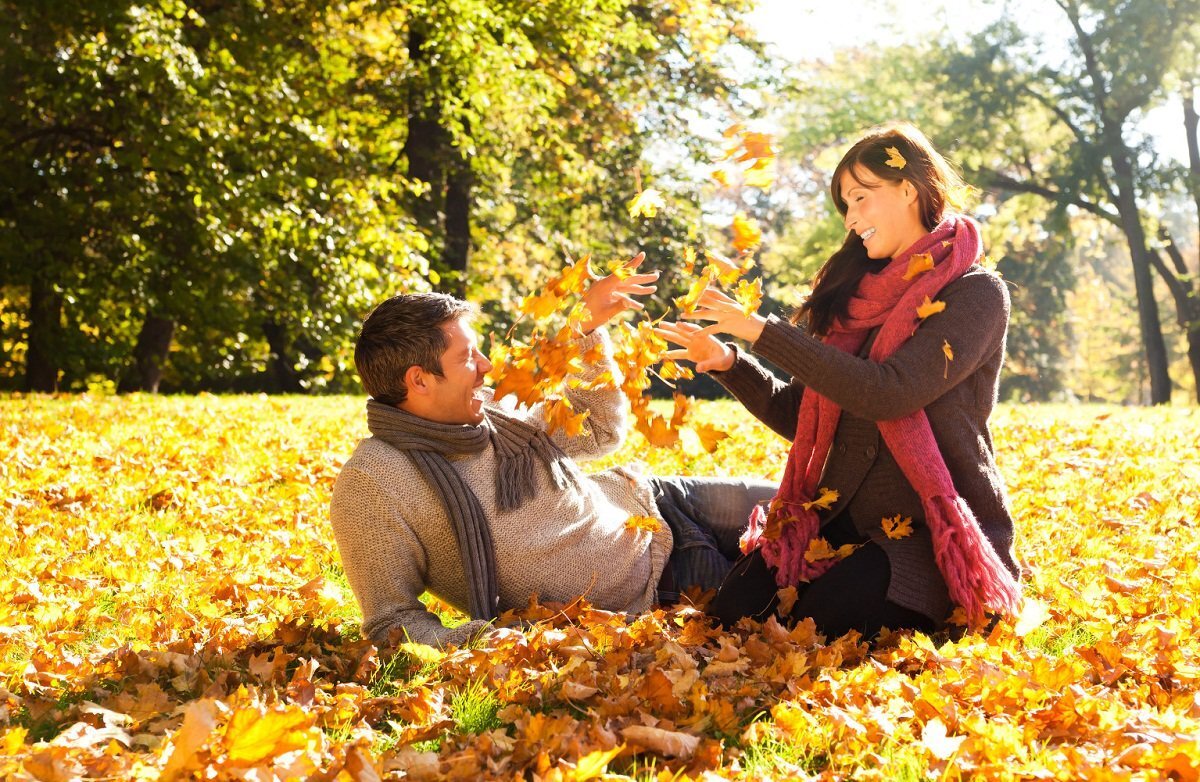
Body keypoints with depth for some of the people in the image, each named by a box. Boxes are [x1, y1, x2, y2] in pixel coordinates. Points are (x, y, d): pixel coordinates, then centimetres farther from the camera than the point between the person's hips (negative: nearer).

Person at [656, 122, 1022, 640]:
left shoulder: (975, 295, -6)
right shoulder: (859, 294, 14)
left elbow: (886, 393, -22)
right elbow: (802, 414, 16)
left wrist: (764, 331, -20)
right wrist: (728, 363, 0)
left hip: (933, 526, -5)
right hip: (842, 515, 6)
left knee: (822, 623, -28)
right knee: (734, 609, -17)